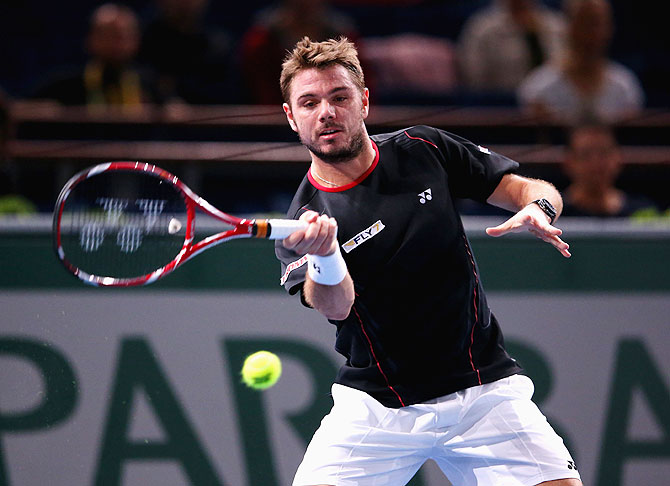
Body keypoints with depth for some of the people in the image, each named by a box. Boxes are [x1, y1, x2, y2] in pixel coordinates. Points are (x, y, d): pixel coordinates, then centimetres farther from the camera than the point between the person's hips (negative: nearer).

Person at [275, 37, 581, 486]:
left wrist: (538, 209, -18)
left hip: (483, 390, 2)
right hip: (375, 408, -1)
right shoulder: (303, 221, -10)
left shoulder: (424, 150, 0)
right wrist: (324, 255, -52)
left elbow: (528, 189, 6)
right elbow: (335, 307, -29)